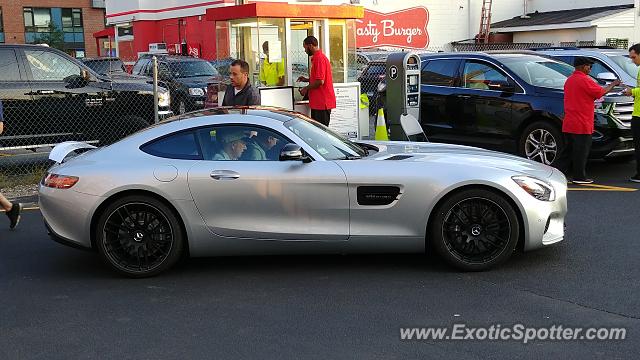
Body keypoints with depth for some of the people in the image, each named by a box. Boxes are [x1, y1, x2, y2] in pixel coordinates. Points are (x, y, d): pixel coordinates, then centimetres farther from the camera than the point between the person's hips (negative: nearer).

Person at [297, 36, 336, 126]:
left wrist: (306, 88, -10)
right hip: (318, 102, 10)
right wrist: (307, 80, 17)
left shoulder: (319, 58, -16)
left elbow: (320, 81, -22)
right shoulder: (316, 57, 17)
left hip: (322, 102, -10)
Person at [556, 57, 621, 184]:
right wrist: (612, 85, 7)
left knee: (568, 150, 13)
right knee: (581, 152, 0)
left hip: (568, 124, 9)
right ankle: (579, 177, 6)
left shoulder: (569, 80, 13)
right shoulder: (584, 80, -15)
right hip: (581, 125, -9)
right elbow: (601, 92, -9)